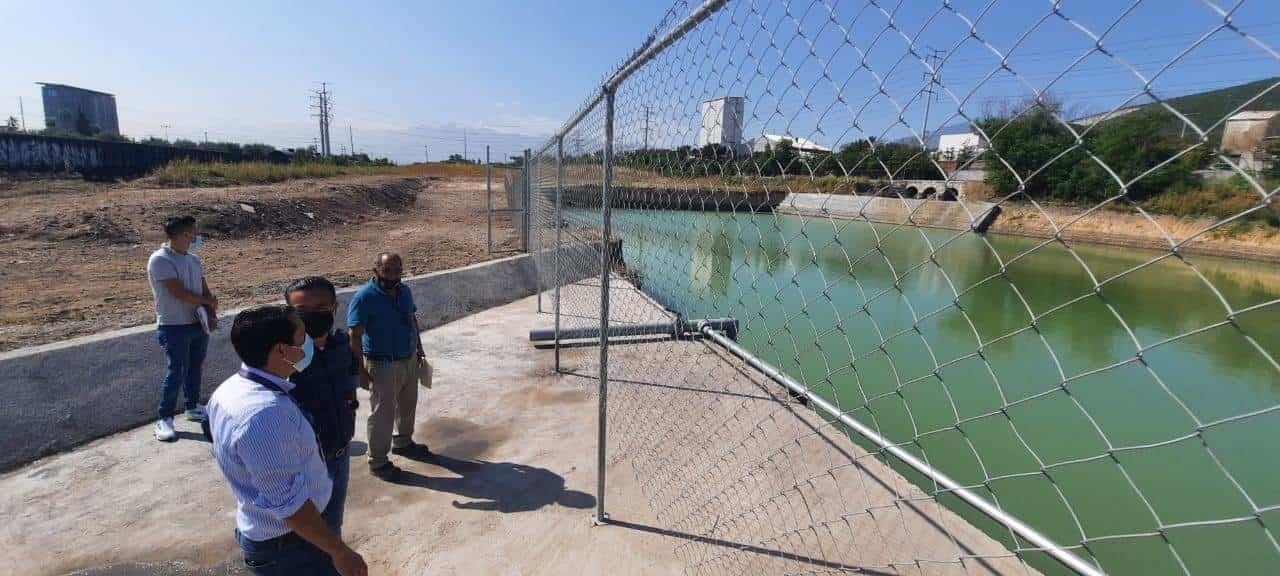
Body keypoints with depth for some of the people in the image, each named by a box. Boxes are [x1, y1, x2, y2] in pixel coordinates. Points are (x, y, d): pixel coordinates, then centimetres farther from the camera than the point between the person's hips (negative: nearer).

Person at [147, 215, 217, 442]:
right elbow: (179, 293, -20)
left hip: (198, 324, 7)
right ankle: (164, 419, 8)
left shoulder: (194, 259, 9)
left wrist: (211, 315, -7)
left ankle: (193, 407, 31)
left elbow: (205, 290, 7)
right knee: (176, 373, -4)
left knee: (195, 368, 16)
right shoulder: (160, 260, -15)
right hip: (174, 327, -7)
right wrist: (209, 301, -6)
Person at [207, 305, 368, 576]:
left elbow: (223, 454, 13)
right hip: (287, 545, -9)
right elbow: (289, 503, -31)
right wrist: (340, 552, -23)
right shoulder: (265, 414, -35)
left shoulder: (230, 389, -3)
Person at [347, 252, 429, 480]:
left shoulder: (404, 291, 1)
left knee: (408, 405, 22)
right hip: (383, 365, -7)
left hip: (409, 360, 7)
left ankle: (403, 442, 45)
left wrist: (419, 348, 16)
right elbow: (355, 336, -18)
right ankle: (378, 462, 22)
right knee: (382, 414, 5)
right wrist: (360, 369, -19)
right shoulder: (365, 297, -19)